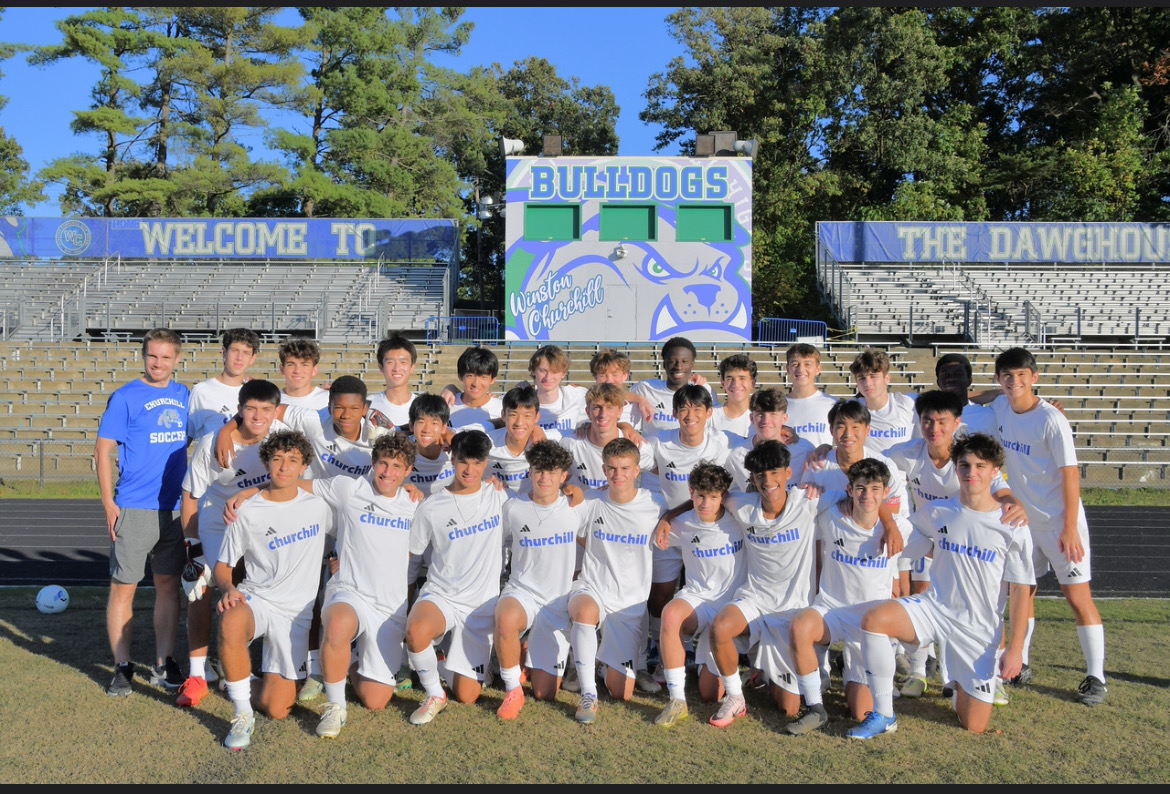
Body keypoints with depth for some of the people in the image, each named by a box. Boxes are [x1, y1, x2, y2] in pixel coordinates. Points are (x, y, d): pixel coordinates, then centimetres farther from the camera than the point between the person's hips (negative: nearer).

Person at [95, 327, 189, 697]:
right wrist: (109, 505, -12)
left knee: (168, 584, 10)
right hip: (134, 509, -4)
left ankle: (164, 664, 21)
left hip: (175, 506, 4)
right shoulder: (124, 398, -5)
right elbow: (103, 451, -6)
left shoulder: (184, 396, 9)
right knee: (123, 587, 1)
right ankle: (122, 667, 14)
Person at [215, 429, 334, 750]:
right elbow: (222, 566, 1)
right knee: (231, 623, -40)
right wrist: (228, 589, -19)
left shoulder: (318, 506, 1)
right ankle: (242, 713, -20)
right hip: (254, 600, -1)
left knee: (277, 710, -6)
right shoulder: (247, 512, -4)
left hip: (296, 612, 1)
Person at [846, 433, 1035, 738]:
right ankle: (883, 716, -16)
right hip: (933, 608, 1)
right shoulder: (936, 512, -1)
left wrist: (1015, 648, -7)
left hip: (978, 629, -1)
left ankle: (961, 684, 37)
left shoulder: (1012, 528, -7)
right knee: (874, 619, -30)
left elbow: (1020, 591, -5)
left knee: (975, 726, 0)